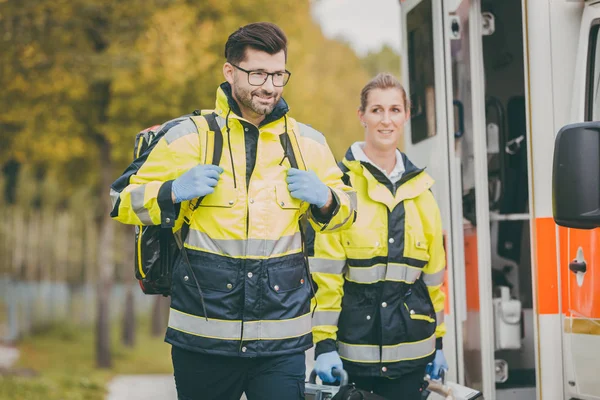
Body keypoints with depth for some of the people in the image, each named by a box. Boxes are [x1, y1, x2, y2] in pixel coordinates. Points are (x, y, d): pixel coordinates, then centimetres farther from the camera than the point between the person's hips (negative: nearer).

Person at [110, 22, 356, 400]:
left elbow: (347, 209, 21)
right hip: (203, 337, -1)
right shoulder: (189, 136, 2)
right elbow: (125, 204, 7)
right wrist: (174, 192, -12)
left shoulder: (308, 142, 9)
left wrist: (325, 200, -1)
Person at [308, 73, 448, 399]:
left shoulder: (419, 189, 12)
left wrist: (438, 340, 16)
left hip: (410, 348, 4)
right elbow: (323, 273, -9)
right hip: (352, 347, -4)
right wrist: (324, 344, -14)